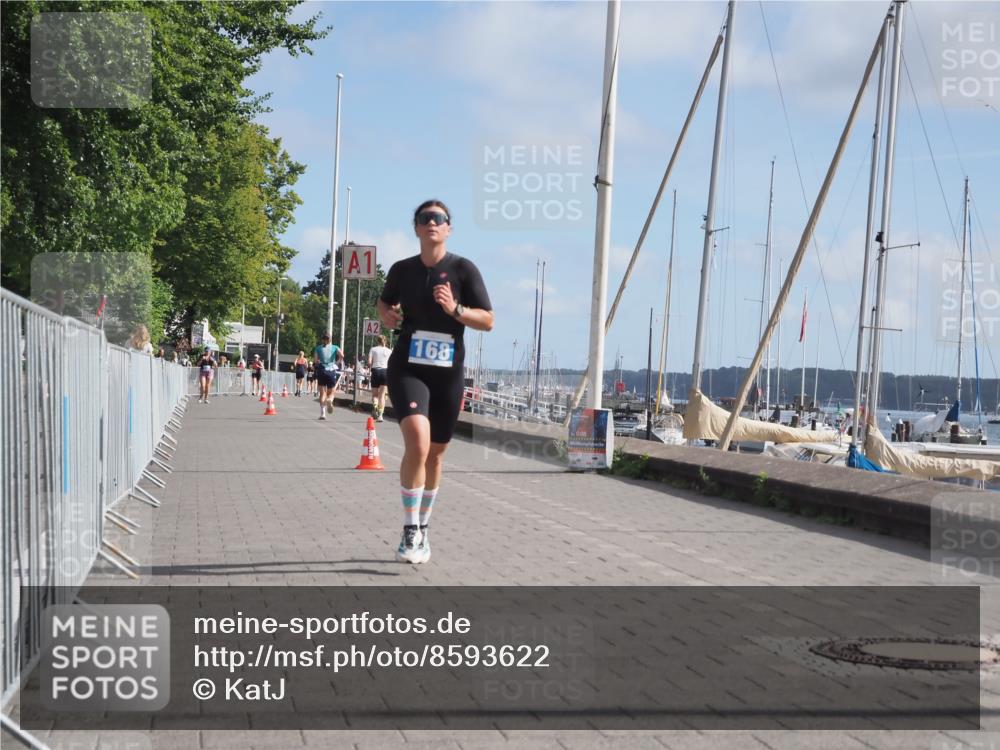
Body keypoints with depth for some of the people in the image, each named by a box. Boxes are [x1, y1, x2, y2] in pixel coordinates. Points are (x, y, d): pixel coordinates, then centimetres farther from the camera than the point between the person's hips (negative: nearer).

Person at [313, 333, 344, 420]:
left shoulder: (318, 348, 7)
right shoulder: (335, 347, 6)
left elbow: (315, 360, -4)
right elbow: (341, 355, -10)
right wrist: (337, 362, 7)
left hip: (321, 371, 0)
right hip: (331, 371, 0)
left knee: (322, 393, 5)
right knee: (331, 393, 9)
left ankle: (322, 413, -8)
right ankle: (330, 400, -28)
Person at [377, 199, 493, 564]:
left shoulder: (463, 269, -3)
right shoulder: (402, 269, 3)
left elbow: (488, 321, -3)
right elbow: (385, 301, 23)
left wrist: (455, 309, -20)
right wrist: (386, 314, 0)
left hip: (448, 373, 1)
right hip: (407, 369, -1)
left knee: (435, 453, 12)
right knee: (417, 441, -24)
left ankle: (422, 528, 32)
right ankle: (410, 531, -15)